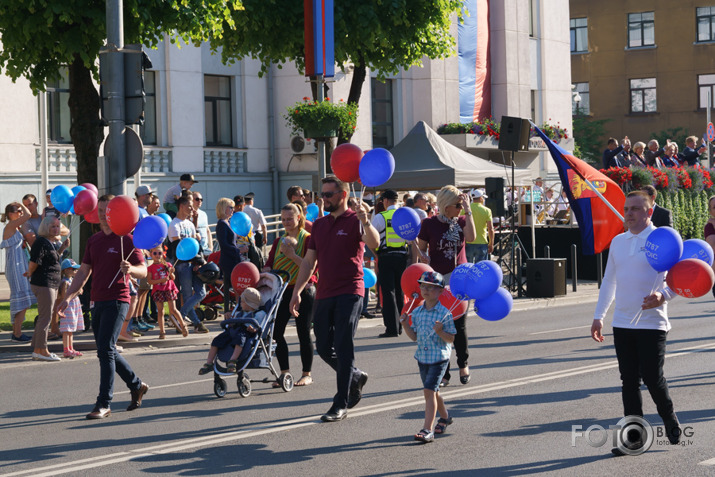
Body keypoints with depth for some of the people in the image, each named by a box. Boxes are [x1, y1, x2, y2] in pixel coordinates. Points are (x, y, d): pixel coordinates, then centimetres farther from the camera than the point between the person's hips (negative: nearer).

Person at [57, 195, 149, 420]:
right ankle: (137, 386, 31)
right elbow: (83, 272, 18)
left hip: (117, 301, -7)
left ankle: (104, 404, -10)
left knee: (105, 349, -13)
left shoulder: (126, 239, -5)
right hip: (98, 301, 7)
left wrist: (130, 269, -28)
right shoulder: (93, 240, 15)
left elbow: (143, 271, -6)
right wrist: (68, 298, 11)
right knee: (107, 351, 13)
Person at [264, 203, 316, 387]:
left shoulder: (308, 239, -5)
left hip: (303, 290, -5)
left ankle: (307, 374, 10)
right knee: (276, 331, -2)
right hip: (282, 290, 6)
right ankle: (285, 372, 9)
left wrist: (292, 255, -20)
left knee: (304, 333, -1)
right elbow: (269, 264, 8)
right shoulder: (279, 241, 14)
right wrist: (265, 273, -12)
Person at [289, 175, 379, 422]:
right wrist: (297, 291, 12)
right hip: (324, 294, 7)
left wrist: (366, 222, -43)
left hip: (349, 293, -7)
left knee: (343, 347, -7)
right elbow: (309, 261, 18)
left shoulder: (354, 221, -4)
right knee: (323, 348, 9)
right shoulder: (319, 224, 15)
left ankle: (341, 404, -2)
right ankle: (355, 377, 34)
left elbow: (374, 243, -24)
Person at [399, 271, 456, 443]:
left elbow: (451, 339, -10)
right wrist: (405, 324, -4)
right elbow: (414, 337, 11)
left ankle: (427, 430, -17)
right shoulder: (417, 312, 5)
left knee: (429, 391, -15)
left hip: (439, 358, -6)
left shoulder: (444, 313, -11)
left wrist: (440, 331, -27)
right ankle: (444, 417, 45)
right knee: (432, 391, 20)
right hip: (422, 357, 6)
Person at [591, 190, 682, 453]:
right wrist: (598, 316, 18)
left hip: (652, 322, -5)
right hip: (622, 323, 5)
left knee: (652, 377, -6)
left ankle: (670, 422, 21)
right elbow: (609, 281, 20)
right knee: (629, 380, 5)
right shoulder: (618, 242, 12)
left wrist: (663, 296, -26)